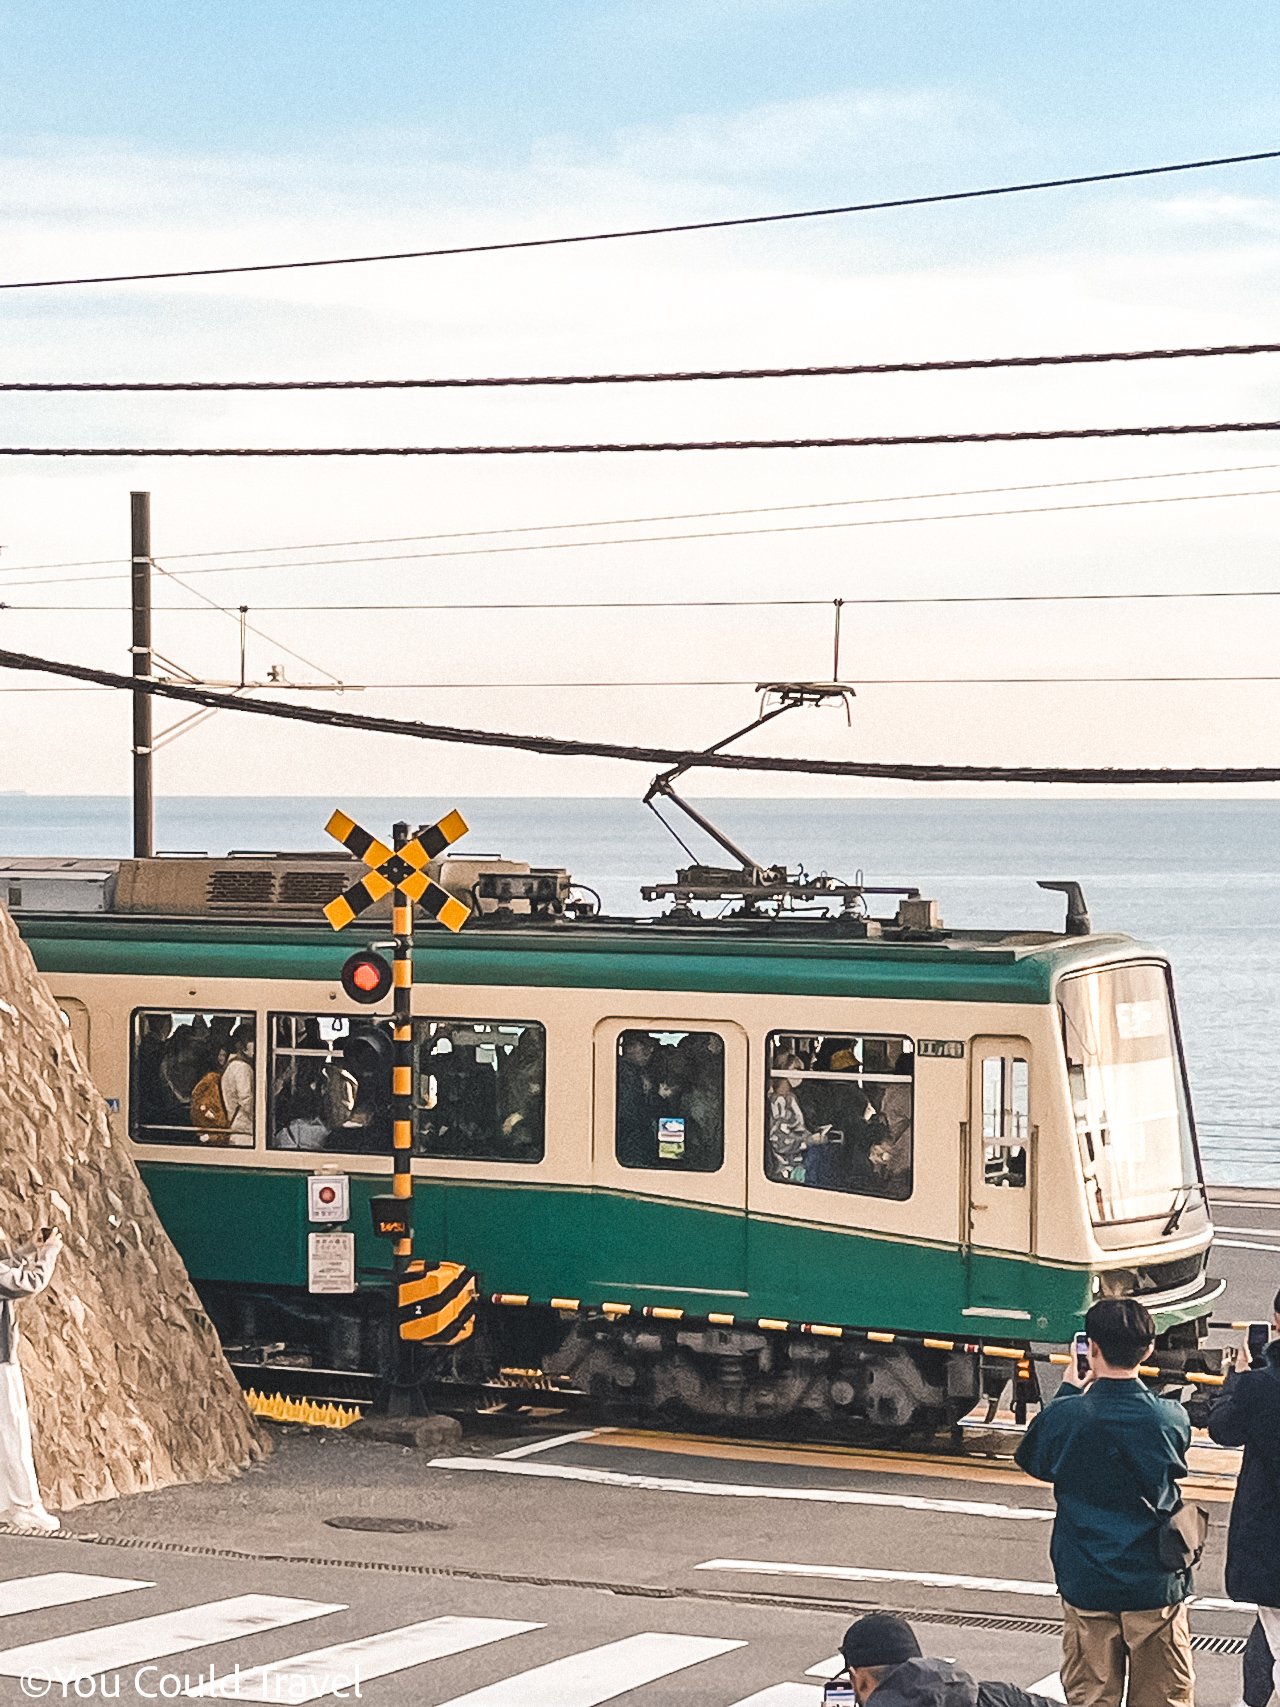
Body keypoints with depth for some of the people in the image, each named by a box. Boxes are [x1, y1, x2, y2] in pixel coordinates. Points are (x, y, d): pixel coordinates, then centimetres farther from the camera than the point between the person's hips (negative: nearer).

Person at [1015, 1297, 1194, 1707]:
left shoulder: (1065, 1416, -12)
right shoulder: (1171, 1419, -8)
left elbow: (1034, 1460, 9)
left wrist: (1068, 1392, 18)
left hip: (1087, 1587, 0)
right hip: (1157, 1586, 1)